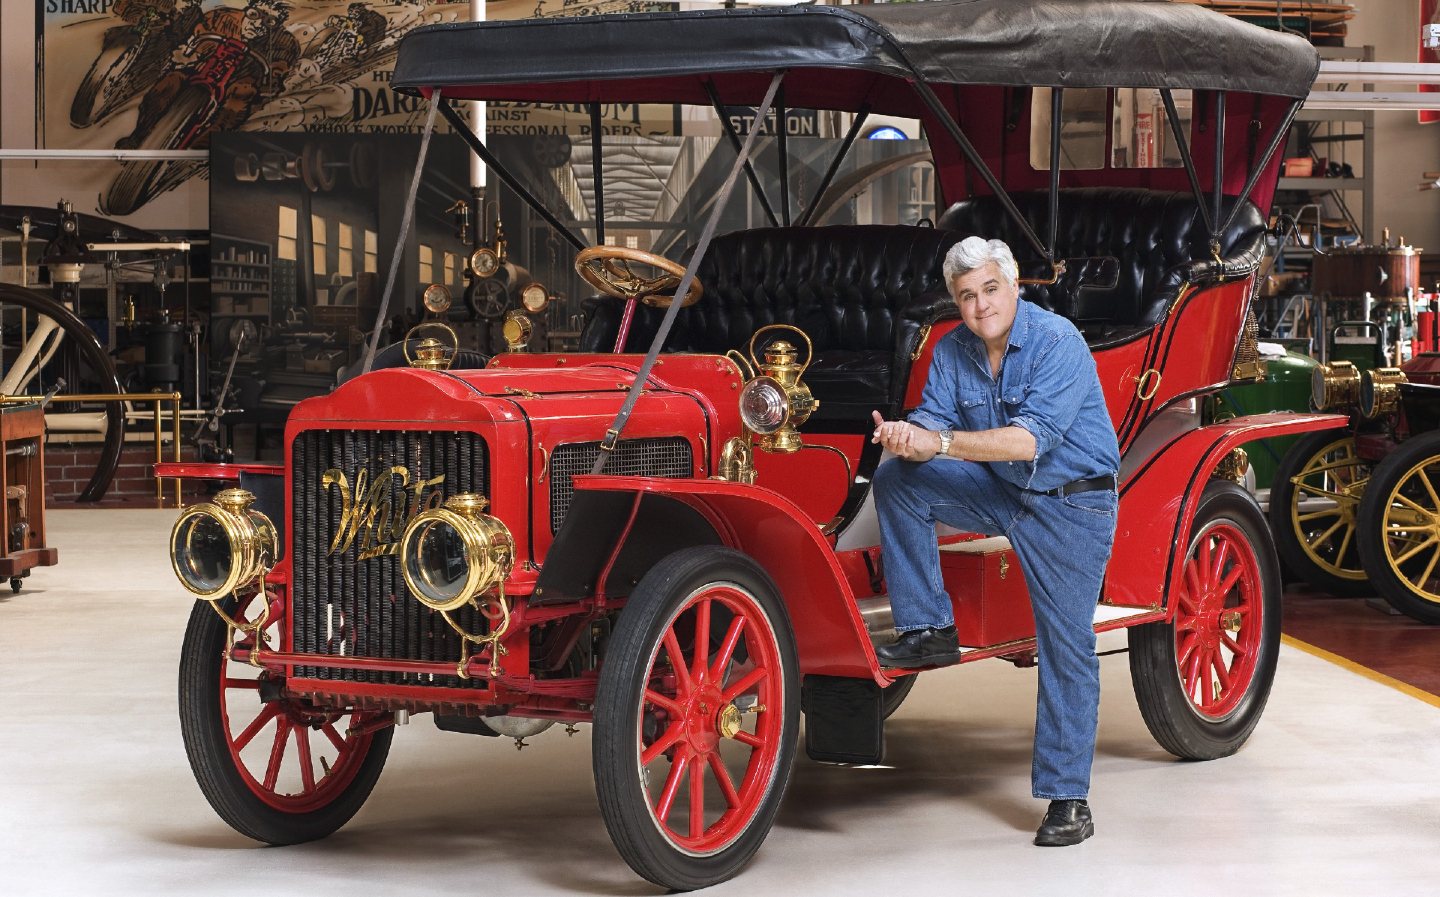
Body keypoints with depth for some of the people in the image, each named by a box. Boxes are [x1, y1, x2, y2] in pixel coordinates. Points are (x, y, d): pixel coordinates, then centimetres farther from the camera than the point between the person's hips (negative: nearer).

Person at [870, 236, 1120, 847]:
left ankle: (1067, 798, 3)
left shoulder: (1058, 344, -22)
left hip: (1071, 504, -6)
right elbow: (936, 420, -5)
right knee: (897, 481, -13)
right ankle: (929, 631, -7)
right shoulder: (952, 350, -2)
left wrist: (941, 442, -40)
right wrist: (911, 438, -31)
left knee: (1067, 646, -4)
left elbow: (1032, 438, -32)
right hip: (999, 491, 6)